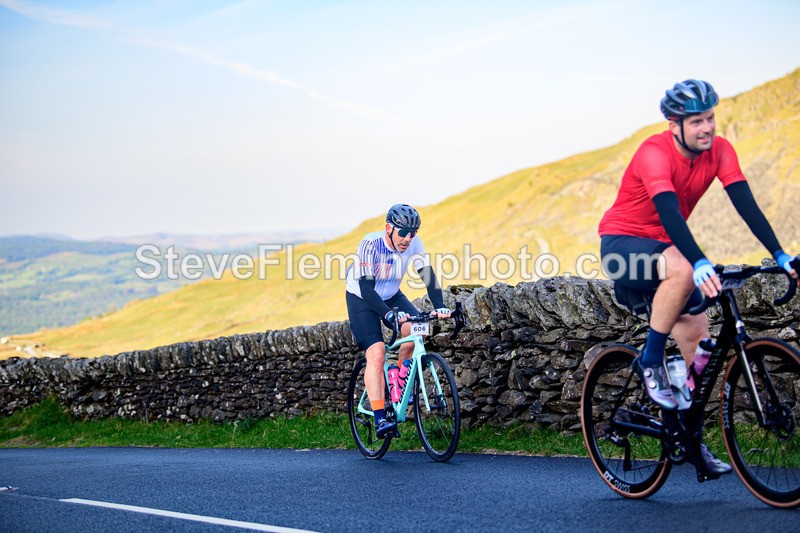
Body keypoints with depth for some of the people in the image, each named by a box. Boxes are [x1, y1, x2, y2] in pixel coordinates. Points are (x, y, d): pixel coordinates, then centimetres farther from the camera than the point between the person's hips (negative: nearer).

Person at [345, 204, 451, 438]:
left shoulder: (413, 243, -18)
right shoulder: (370, 244, -31)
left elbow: (428, 275, -21)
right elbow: (366, 288, -35)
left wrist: (439, 306, -38)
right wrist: (389, 314, -49)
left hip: (392, 296, 4)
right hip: (362, 298, -4)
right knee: (376, 354, -21)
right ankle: (379, 419, -23)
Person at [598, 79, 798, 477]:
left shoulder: (719, 151, -9)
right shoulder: (654, 153, -27)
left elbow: (746, 205, -15)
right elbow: (669, 213, -40)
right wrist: (700, 264, -54)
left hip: (664, 248, 6)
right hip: (623, 245, -6)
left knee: (699, 340, -3)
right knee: (682, 270, -38)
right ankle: (650, 363, -19)